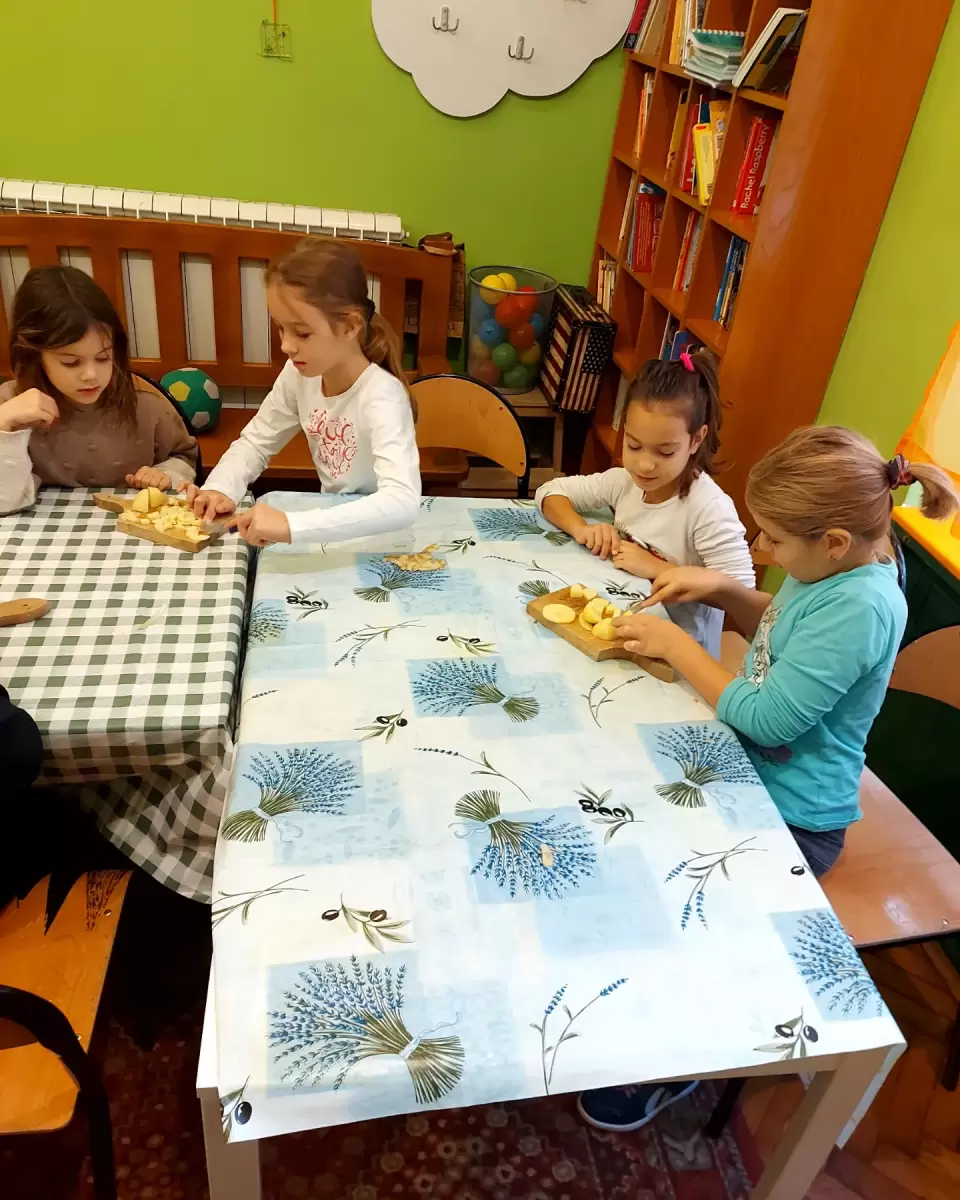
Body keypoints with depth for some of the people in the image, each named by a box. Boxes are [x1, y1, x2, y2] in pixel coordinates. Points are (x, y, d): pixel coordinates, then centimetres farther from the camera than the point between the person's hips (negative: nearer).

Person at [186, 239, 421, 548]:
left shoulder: (380, 396, -27)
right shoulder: (299, 374, -8)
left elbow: (404, 502, -42)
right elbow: (254, 443, 6)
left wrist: (292, 526, -49)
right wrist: (220, 488, -16)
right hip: (333, 525, 6)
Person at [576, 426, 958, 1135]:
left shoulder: (861, 609, -30)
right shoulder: (841, 564, -4)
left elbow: (764, 718, -29)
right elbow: (778, 626, 15)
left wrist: (674, 645, -19)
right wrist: (719, 588, -3)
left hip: (790, 821, -9)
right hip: (756, 774, 9)